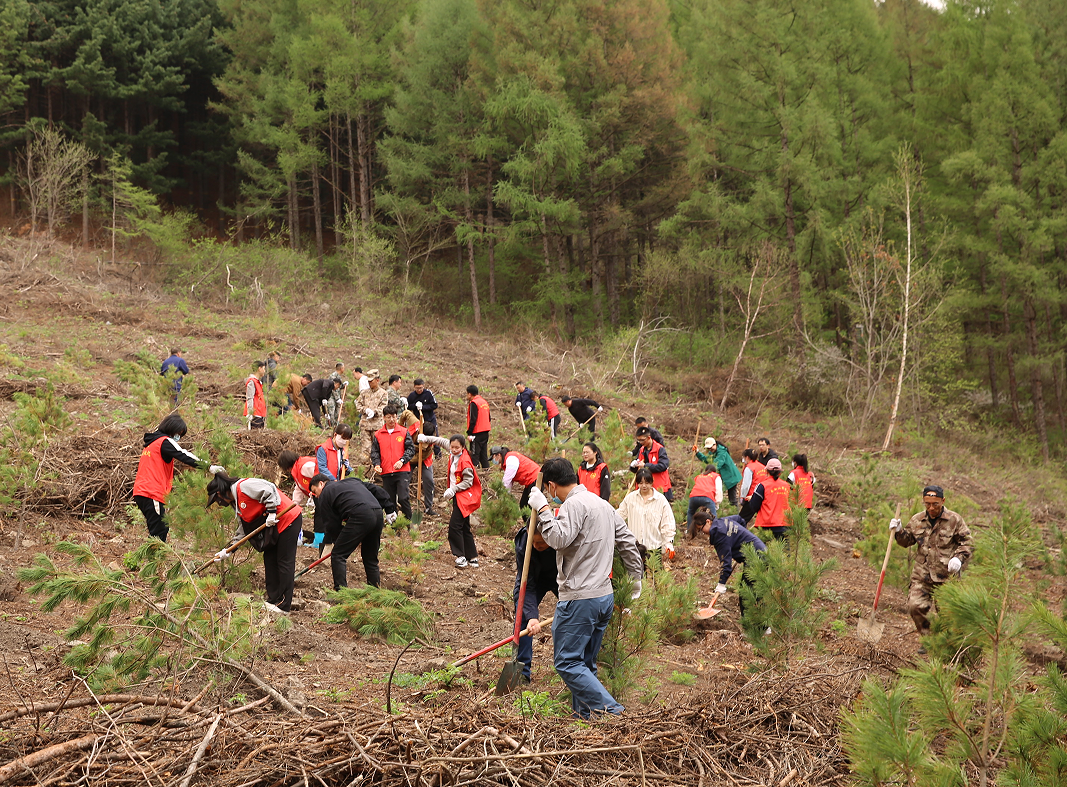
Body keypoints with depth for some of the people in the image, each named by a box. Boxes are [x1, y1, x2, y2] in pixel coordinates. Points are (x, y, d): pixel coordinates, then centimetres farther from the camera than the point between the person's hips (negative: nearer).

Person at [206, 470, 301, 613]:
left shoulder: (243, 486, -15)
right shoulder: (236, 505, 16)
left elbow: (269, 490, -24)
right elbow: (244, 531, 21)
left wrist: (271, 512, -21)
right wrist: (227, 552, 21)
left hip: (288, 520, -10)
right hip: (274, 526, 10)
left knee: (284, 562, -5)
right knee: (269, 559, 13)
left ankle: (284, 605, -1)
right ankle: (273, 599, 21)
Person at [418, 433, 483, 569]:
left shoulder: (465, 461, -21)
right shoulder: (453, 454, 4)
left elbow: (468, 482, -19)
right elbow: (442, 441, 22)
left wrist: (453, 489, -24)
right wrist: (426, 438, 21)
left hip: (464, 497, -10)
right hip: (457, 496, 10)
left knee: (455, 526, -15)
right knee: (464, 528, 12)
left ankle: (460, 557, -11)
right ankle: (473, 559, 16)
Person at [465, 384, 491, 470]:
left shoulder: (473, 403, -12)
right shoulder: (484, 402, 15)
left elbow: (473, 420, -17)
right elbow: (488, 418, 20)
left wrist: (469, 433, -15)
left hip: (477, 433, -8)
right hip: (486, 431, 8)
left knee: (475, 453, -7)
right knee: (483, 452, 14)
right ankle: (486, 468, 14)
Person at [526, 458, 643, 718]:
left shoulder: (574, 504, -13)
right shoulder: (604, 504, 15)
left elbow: (559, 538, -27)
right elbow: (628, 542, 22)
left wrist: (542, 509, -17)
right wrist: (636, 577, 34)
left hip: (579, 599, -9)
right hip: (605, 597, 9)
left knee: (567, 662, -5)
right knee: (585, 663, 15)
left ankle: (611, 711, -13)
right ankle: (584, 716, 16)